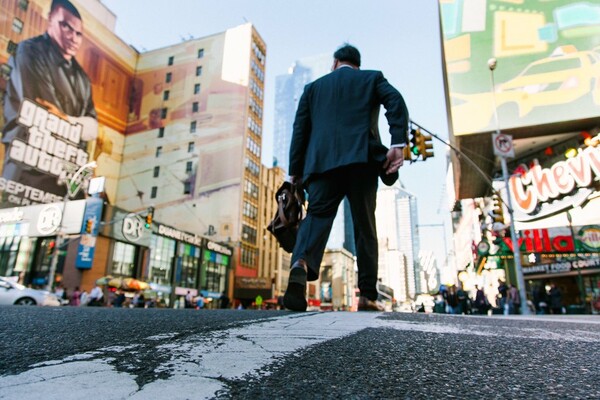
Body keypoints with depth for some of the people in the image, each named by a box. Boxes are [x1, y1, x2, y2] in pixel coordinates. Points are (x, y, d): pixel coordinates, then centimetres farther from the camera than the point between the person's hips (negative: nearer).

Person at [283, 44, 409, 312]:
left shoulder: (313, 87, 24)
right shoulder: (372, 78, 22)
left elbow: (300, 129, 13)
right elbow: (396, 102, 0)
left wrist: (295, 172, 10)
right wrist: (398, 144, -9)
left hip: (323, 161, 1)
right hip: (362, 159, 0)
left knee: (316, 216, -8)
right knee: (365, 228, 5)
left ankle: (301, 264, -38)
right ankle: (367, 295, 6)